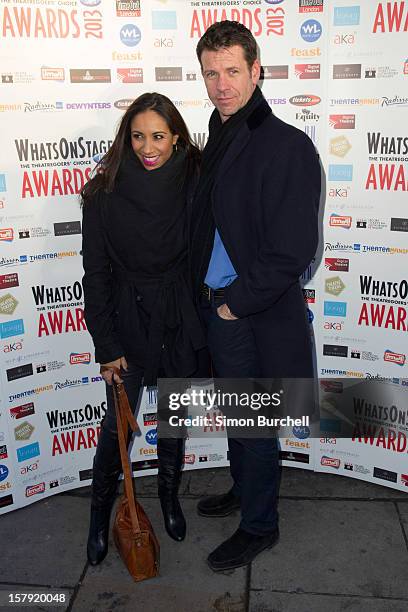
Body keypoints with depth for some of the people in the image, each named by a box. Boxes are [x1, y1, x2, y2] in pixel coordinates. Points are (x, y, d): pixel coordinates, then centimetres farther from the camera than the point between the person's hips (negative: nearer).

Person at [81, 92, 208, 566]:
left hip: (181, 321, 2)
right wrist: (106, 347, -9)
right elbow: (96, 274, -8)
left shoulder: (194, 184, -8)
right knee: (117, 425, 8)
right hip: (127, 319, -1)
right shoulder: (104, 193, -11)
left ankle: (170, 495, 43)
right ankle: (100, 513, 33)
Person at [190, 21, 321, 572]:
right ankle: (244, 489, 47)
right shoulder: (219, 140, 9)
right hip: (219, 307, 8)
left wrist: (236, 302, -14)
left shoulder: (287, 147, -17)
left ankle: (259, 526, 31)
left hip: (258, 318, -8)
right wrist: (208, 293, 8)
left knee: (256, 427, 8)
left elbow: (293, 251, -21)